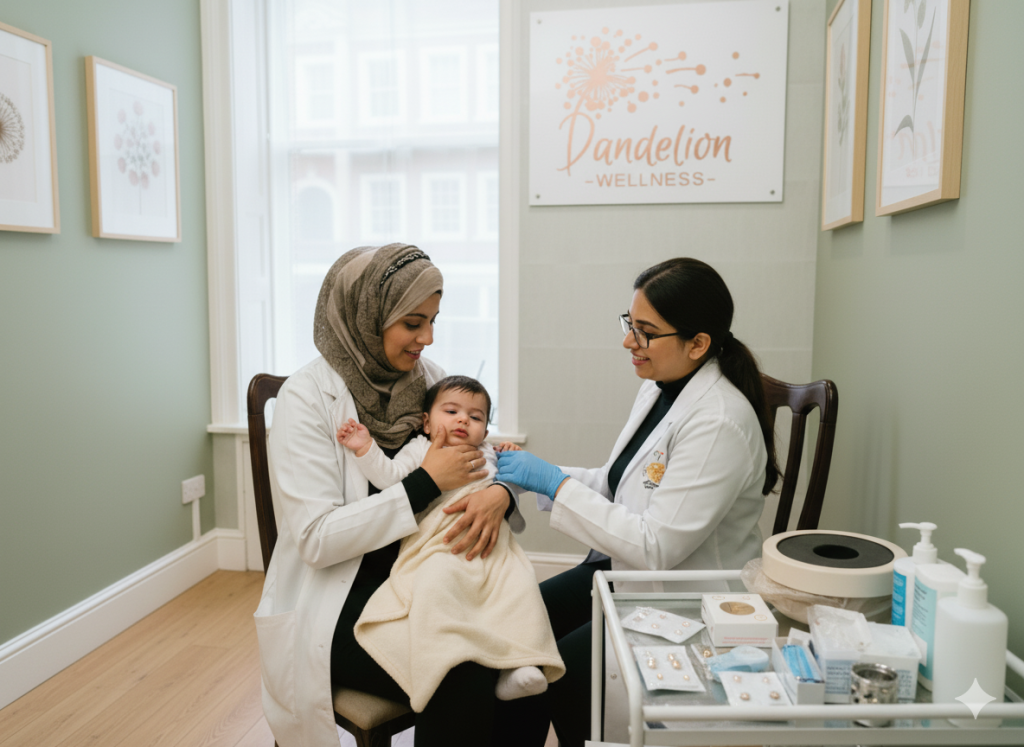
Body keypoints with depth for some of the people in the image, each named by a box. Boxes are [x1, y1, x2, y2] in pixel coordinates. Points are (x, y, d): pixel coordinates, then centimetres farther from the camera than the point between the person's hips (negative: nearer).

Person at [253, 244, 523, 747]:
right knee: (462, 679, -25)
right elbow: (316, 539, -19)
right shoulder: (307, 398, -12)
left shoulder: (424, 378, 4)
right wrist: (427, 482, -21)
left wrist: (498, 492, -17)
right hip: (340, 602, -5)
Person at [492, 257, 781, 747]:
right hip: (627, 567, 8)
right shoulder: (659, 385, 2)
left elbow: (657, 548, -27)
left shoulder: (720, 423, -27)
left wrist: (556, 483, -24)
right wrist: (535, 476, -4)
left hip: (685, 600, -8)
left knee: (563, 669, -17)